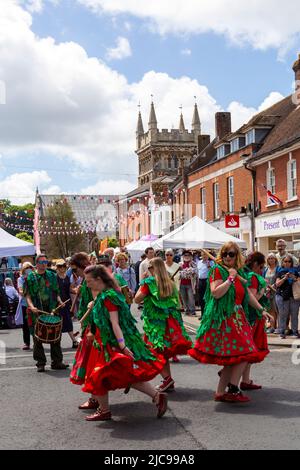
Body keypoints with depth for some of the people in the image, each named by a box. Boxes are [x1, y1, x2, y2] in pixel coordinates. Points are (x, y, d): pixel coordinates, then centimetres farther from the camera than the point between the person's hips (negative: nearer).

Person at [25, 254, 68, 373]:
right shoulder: (31, 277, 1)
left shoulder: (52, 276, 12)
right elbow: (27, 294, -2)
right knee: (38, 338, 2)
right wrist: (31, 306, -18)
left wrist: (59, 300, -2)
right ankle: (40, 363, 12)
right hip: (37, 311, -3)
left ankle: (56, 362, 12)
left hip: (51, 310, 3)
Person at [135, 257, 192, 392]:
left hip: (155, 321, -6)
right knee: (165, 351, 11)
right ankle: (168, 381, 12)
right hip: (171, 320, 6)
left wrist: (141, 284, 4)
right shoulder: (170, 283, 11)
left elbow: (137, 299, -7)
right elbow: (177, 302, 18)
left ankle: (167, 378, -12)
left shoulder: (149, 282, -6)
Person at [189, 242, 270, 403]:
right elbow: (216, 293, -19)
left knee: (233, 358, 6)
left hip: (237, 318, 8)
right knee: (243, 354, -9)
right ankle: (233, 390, 1)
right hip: (223, 319, -8)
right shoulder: (217, 270, -6)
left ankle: (220, 393, 13)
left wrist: (261, 310, 19)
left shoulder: (240, 272, 16)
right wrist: (231, 278, -15)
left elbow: (248, 294, 22)